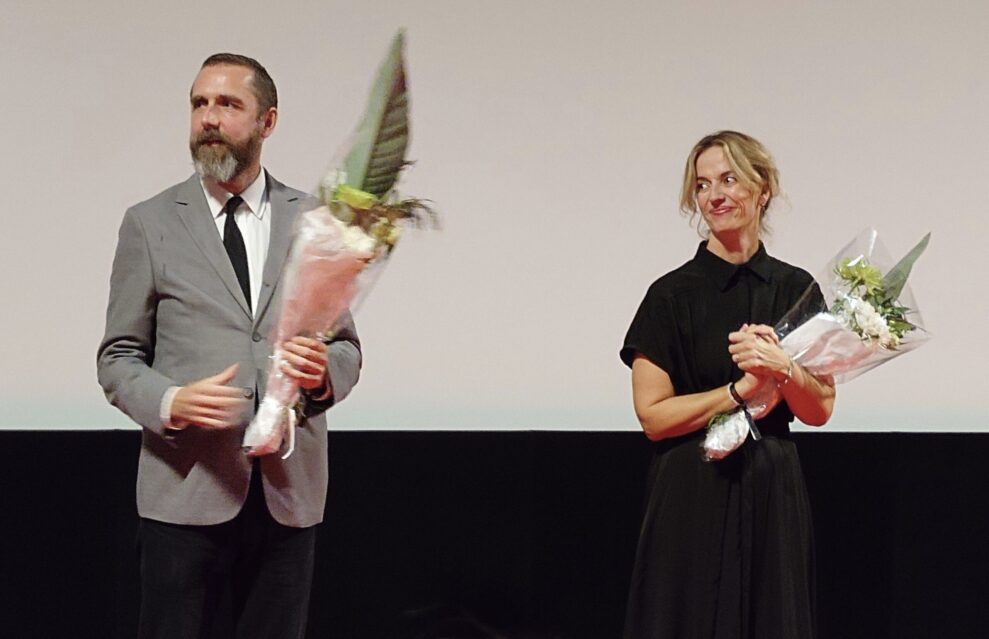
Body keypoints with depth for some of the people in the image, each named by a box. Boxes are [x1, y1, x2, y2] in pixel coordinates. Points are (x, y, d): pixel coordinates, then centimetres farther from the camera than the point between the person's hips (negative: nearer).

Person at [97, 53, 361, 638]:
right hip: (187, 487, -2)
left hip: (290, 491, 2)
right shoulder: (150, 223, 4)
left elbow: (348, 347, 13)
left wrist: (324, 372, -11)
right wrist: (170, 402, -16)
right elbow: (119, 356, 5)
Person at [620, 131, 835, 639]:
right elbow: (653, 415, -9)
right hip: (694, 497, -3)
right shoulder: (672, 295, -5)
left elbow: (820, 410, 4)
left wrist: (782, 368, -15)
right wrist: (741, 388, -16)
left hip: (774, 492, 3)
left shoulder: (797, 289, 5)